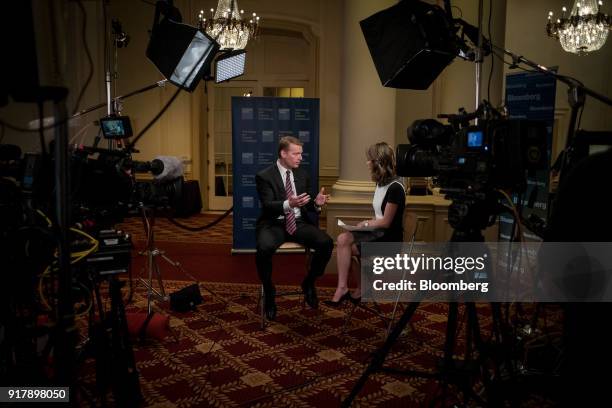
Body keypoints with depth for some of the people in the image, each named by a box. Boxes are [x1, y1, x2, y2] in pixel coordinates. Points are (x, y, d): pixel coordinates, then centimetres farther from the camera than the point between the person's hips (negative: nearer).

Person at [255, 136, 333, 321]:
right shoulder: (264, 176, -5)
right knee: (264, 248, -37)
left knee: (327, 243, -22)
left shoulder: (302, 175, 11)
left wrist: (316, 203, -10)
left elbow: (306, 205, 14)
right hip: (274, 224, -4)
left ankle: (309, 283, 4)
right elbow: (268, 206, -17)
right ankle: (269, 291, -8)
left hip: (298, 223, 4)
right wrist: (288, 204, -36)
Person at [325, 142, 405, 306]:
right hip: (377, 232, 8)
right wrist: (367, 223, -2)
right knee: (343, 239, -16)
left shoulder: (395, 188, -17)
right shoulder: (381, 183, 11)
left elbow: (386, 222, -15)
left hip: (389, 239, -8)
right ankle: (343, 288, -16)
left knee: (344, 247, -16)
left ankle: (343, 289, 2)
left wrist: (366, 224, -4)